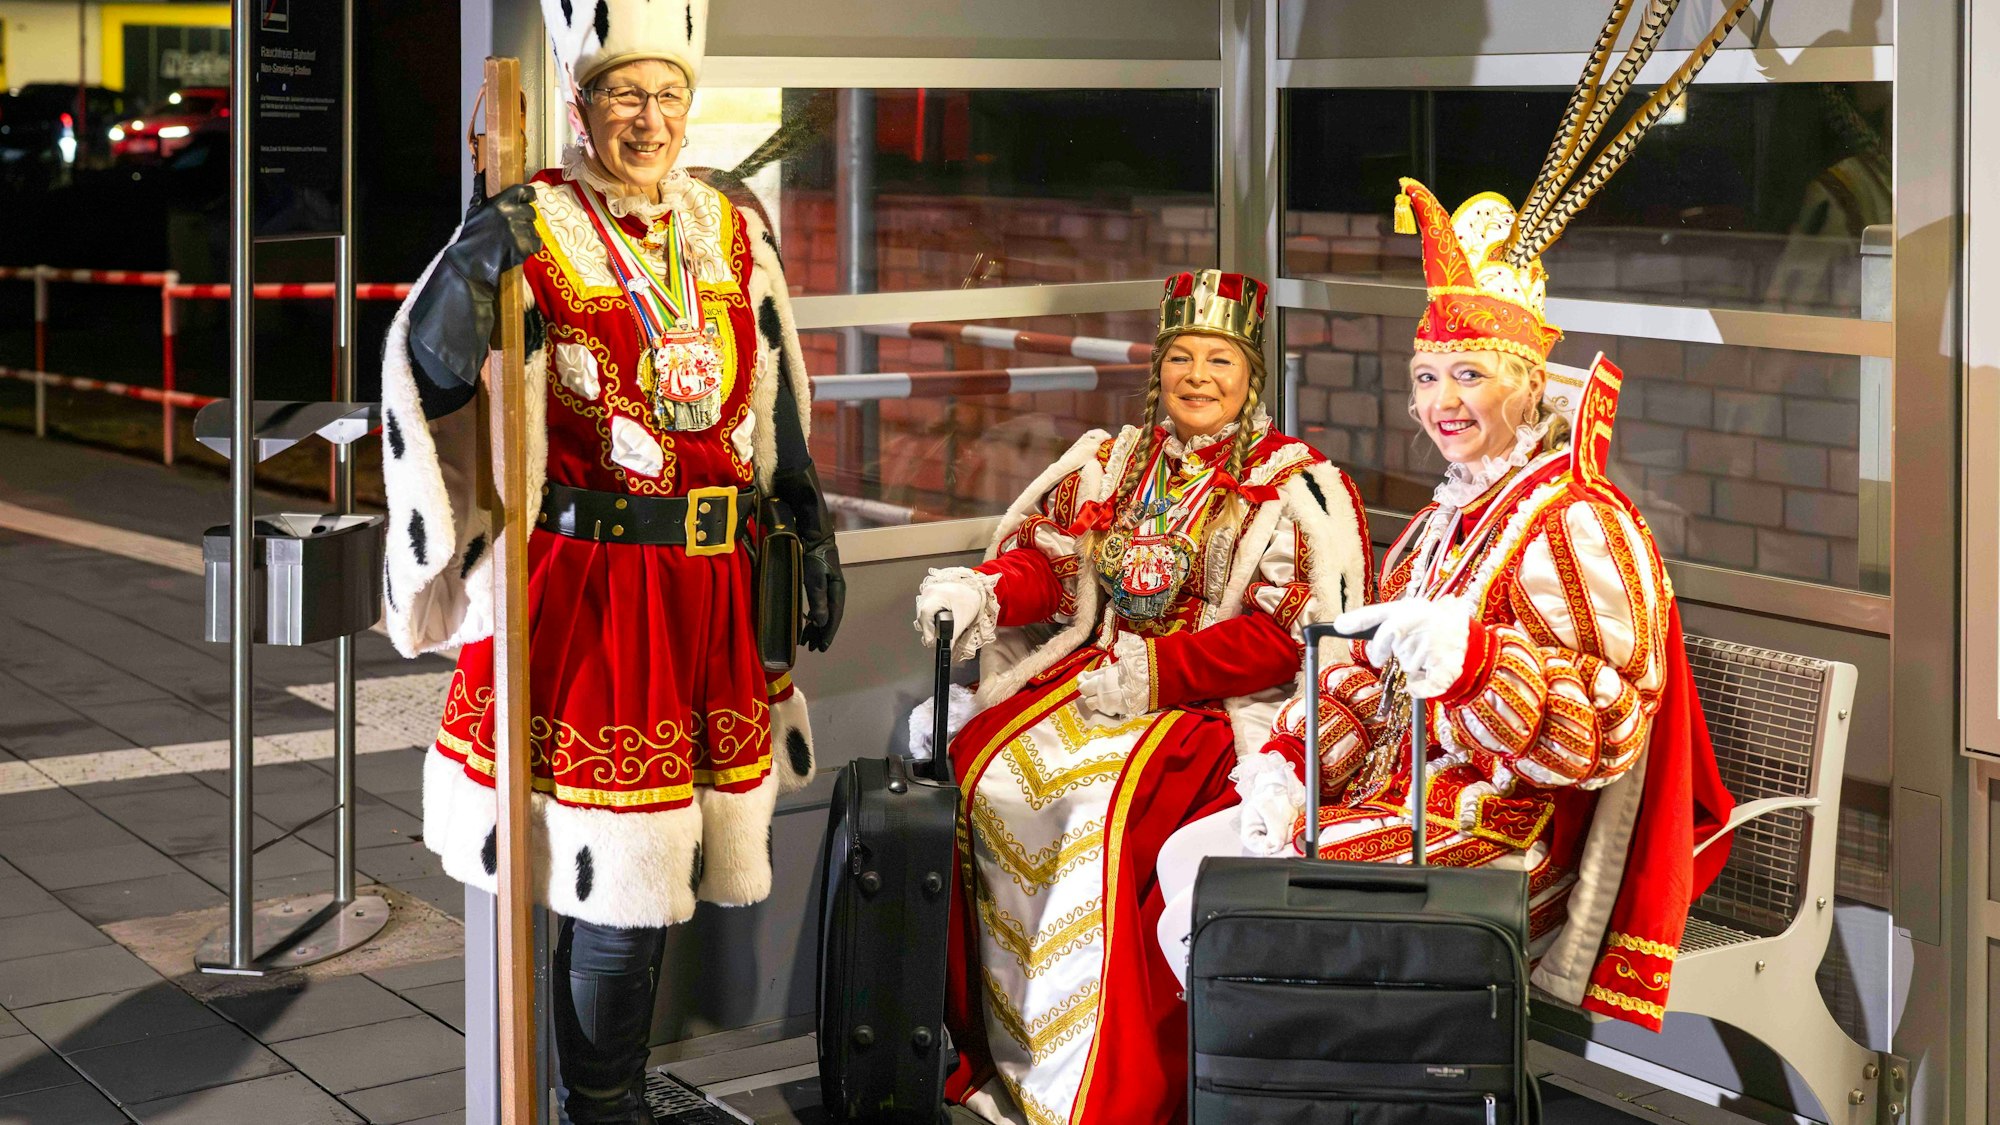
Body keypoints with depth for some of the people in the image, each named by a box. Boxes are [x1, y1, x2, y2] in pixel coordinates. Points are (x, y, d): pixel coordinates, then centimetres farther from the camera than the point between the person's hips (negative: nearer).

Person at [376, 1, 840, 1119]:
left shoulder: (733, 234, 11)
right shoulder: (524, 232, -4)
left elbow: (777, 413, 18)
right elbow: (423, 373, -9)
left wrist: (814, 540, 17)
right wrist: (473, 290, -26)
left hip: (710, 585, 5)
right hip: (586, 584, -5)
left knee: (653, 864, 11)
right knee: (620, 870, -3)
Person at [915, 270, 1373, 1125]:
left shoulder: (1298, 487, -1)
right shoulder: (1111, 461, 17)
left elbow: (1289, 636, -10)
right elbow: (1045, 558, 12)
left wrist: (1155, 670, -17)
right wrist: (983, 590, -11)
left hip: (1219, 700, -6)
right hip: (1094, 668, 6)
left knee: (1109, 806, -31)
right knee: (979, 772, -19)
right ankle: (983, 1046, -9)